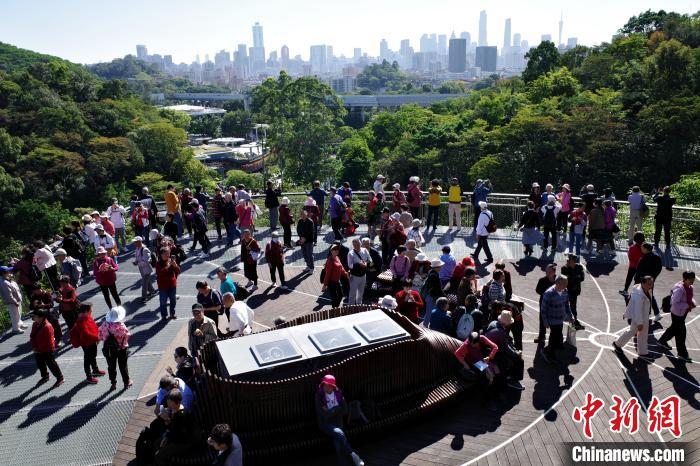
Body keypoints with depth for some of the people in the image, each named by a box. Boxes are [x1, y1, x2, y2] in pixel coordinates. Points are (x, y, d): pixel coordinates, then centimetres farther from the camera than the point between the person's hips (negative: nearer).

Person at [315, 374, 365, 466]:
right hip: (325, 424, -3)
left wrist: (330, 411, -9)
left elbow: (345, 411, 2)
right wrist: (337, 409, -10)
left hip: (337, 422, 3)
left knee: (337, 441, -26)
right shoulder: (319, 396, -9)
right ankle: (352, 455, -16)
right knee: (339, 433, -30)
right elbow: (323, 415, -15)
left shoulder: (338, 393, 2)